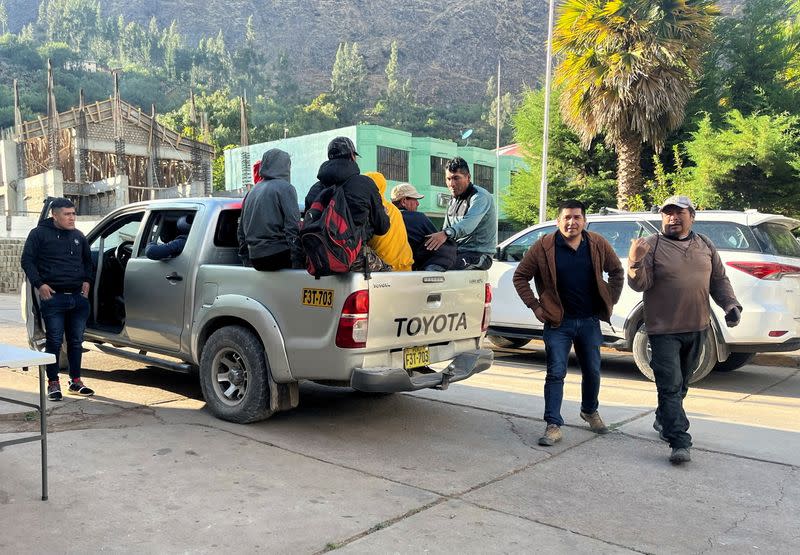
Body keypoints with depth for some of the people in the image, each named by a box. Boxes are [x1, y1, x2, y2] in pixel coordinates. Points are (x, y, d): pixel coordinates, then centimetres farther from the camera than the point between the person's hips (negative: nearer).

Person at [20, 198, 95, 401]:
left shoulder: (78, 236, 15)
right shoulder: (39, 234, 0)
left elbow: (87, 260, 27)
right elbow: (27, 260, -1)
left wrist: (87, 281, 12)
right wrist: (39, 284, -11)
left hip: (78, 297, 5)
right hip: (53, 297, -5)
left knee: (76, 341, 10)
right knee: (54, 341, -1)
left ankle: (75, 381, 20)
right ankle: (53, 383, 10)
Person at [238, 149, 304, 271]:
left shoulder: (251, 192, 19)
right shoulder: (285, 187, -4)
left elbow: (241, 231, 22)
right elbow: (293, 227, -13)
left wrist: (246, 260, 26)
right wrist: (297, 263, -13)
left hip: (255, 259, 8)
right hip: (278, 256, -7)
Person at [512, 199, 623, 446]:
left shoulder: (598, 245, 0)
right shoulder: (544, 247, -9)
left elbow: (617, 271, 15)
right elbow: (520, 277, -2)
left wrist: (609, 301, 8)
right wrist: (535, 306, -6)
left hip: (590, 321, 3)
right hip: (558, 322, -3)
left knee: (593, 372, 14)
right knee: (556, 374, -4)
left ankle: (590, 411, 39)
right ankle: (553, 426, 2)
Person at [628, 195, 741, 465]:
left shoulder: (705, 245, 9)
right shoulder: (651, 245, -7)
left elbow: (719, 280, 17)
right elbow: (640, 284, -15)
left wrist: (730, 304, 3)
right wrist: (635, 262, -33)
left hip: (697, 328, 6)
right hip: (664, 329, -5)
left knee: (681, 384, 17)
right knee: (671, 386, -7)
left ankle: (663, 420, 37)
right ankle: (680, 442, -5)